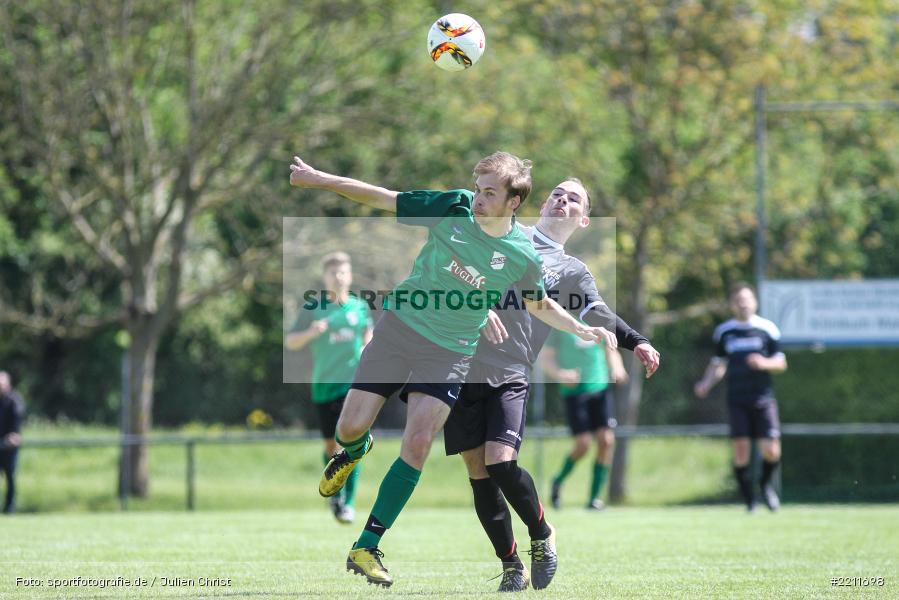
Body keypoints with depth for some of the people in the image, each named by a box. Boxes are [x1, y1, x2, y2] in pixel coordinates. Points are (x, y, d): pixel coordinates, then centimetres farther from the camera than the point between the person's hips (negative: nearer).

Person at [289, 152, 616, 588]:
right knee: (350, 427, -3)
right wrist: (319, 179, -5)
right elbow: (383, 198, -4)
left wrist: (582, 330, 0)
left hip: (450, 351, -1)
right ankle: (354, 453, 39)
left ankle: (366, 548, -7)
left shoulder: (523, 256, -8)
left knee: (417, 445, -15)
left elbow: (538, 305, 13)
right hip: (400, 324, 1)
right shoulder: (452, 208, -11)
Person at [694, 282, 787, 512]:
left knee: (771, 452, -9)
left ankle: (765, 484, 22)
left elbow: (781, 363, 6)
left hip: (763, 398, -1)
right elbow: (718, 364, 17)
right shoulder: (724, 331, 9)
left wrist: (764, 363, -15)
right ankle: (749, 500, 3)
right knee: (740, 450, -9)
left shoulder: (767, 329, 3)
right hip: (737, 400, 1)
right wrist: (706, 383, -1)